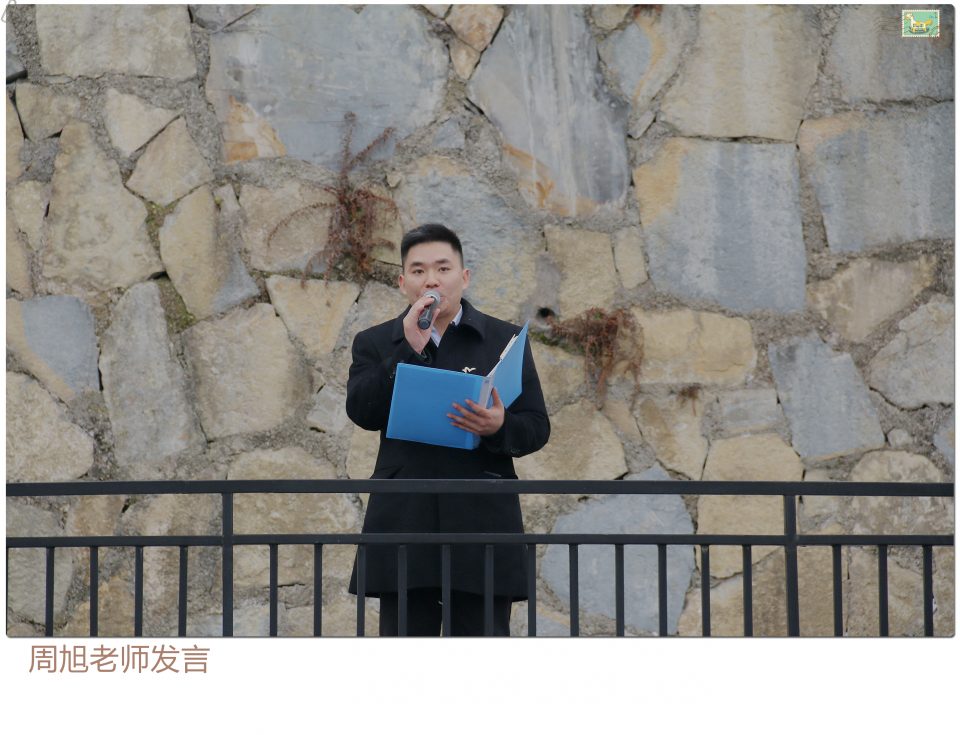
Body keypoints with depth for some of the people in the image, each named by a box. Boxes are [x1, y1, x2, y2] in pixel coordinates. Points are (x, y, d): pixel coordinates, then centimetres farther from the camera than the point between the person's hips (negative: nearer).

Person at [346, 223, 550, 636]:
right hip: (404, 527, 1)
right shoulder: (375, 344, 12)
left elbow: (537, 427, 5)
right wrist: (409, 349, -12)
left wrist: (499, 427, -18)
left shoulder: (504, 340, 10)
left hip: (481, 525, -1)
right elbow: (362, 412, -5)